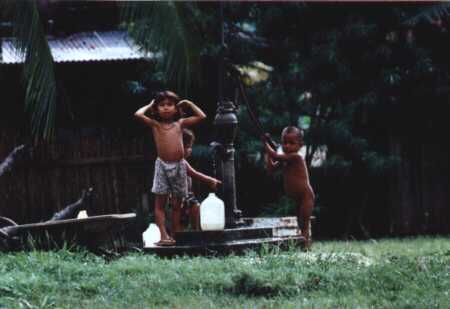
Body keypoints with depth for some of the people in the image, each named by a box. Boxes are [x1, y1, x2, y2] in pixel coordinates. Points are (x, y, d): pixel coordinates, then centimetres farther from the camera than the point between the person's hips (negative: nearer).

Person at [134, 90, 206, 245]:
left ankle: (175, 236, 10)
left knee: (176, 204, 6)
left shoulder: (180, 123, 8)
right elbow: (138, 114, -10)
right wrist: (149, 106, 5)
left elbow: (201, 116, 5)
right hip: (162, 166, -1)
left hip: (179, 166, 1)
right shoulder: (155, 125, 3)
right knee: (160, 203, -5)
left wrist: (189, 104, 12)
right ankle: (164, 235, -8)